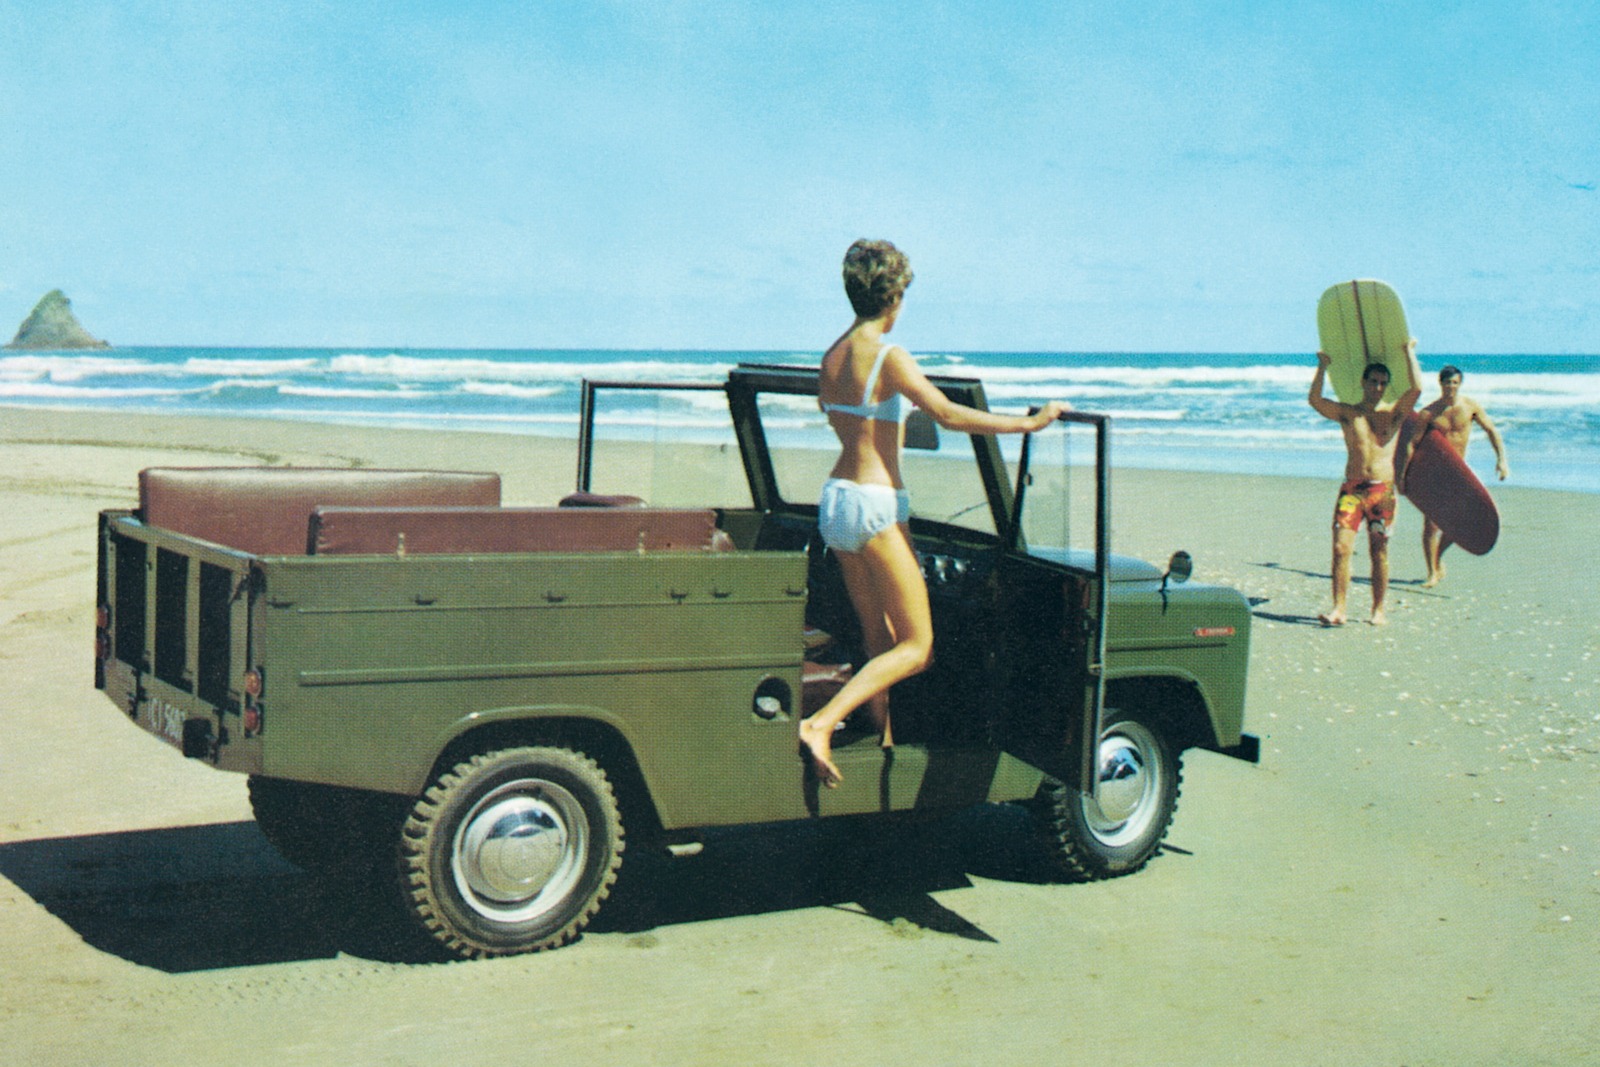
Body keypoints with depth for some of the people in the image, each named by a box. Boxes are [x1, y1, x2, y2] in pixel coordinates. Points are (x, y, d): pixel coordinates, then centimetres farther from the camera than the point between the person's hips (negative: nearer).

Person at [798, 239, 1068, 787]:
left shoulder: (832, 355, 9)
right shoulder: (889, 356, -14)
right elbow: (949, 415, -21)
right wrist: (1029, 422, -16)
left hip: (835, 499, 8)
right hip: (875, 505, -8)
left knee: (878, 637, 17)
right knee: (916, 648, -2)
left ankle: (884, 742, 21)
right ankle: (821, 724, -14)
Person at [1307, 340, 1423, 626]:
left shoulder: (1394, 413, 9)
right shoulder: (1347, 413, 9)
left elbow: (1416, 388, -5)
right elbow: (1315, 399, -3)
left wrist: (1409, 353, 2)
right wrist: (1323, 367, -1)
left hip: (1382, 489, 0)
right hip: (1352, 487, 0)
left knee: (1379, 551, 3)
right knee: (1341, 547, -10)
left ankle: (1378, 610, 12)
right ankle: (1338, 610, -8)